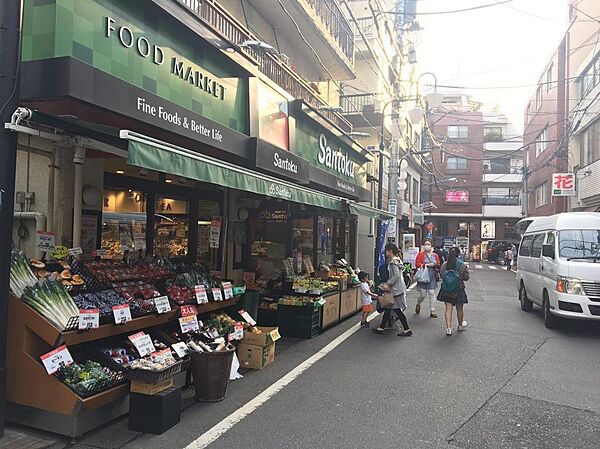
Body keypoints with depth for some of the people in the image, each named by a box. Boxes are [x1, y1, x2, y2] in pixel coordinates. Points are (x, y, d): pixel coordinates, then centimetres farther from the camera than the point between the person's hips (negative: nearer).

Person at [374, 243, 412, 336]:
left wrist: (388, 284, -20)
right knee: (388, 307, 14)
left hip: (396, 289, -10)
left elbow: (396, 275, -25)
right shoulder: (396, 260, 13)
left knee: (397, 309, -2)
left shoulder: (393, 261, -17)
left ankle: (407, 330, 5)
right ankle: (381, 328, 21)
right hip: (396, 288, 10)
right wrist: (388, 284, 14)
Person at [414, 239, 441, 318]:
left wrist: (434, 265, -8)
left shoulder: (435, 255, 12)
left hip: (432, 277, 3)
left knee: (432, 293, -1)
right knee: (423, 294, 0)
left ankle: (432, 311, 5)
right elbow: (417, 264, -8)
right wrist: (426, 265, -16)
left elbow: (438, 265, 14)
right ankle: (418, 305, 31)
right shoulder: (420, 254, 0)